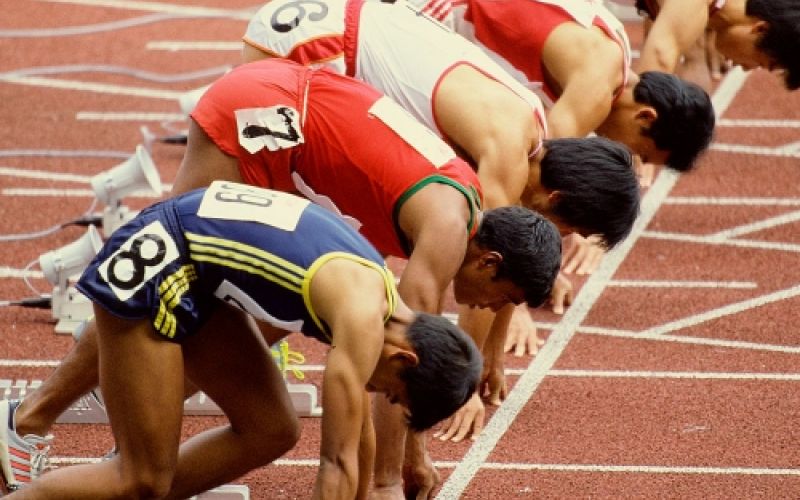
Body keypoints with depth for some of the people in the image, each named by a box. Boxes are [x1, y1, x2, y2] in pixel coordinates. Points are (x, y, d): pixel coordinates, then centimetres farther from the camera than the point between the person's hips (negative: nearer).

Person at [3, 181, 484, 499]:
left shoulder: (375, 289, 4)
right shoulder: (363, 320, -22)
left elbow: (360, 430, 18)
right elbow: (339, 461, -20)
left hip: (196, 278, 9)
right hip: (149, 265, -9)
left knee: (273, 431, 8)